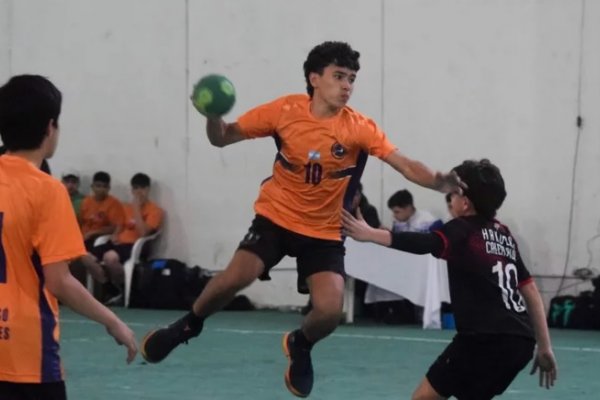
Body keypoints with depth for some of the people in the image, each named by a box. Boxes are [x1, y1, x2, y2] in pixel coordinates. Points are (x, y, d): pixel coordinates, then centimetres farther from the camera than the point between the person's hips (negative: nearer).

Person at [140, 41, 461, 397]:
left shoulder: (359, 128, -14)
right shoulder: (285, 111, -12)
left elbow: (405, 165, -22)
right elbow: (222, 138, -4)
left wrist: (439, 182, -41)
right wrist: (213, 115, -25)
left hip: (325, 231, 0)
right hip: (276, 217, 0)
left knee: (330, 310, -16)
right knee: (235, 277, -23)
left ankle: (300, 347, 21)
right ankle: (188, 325, 8)